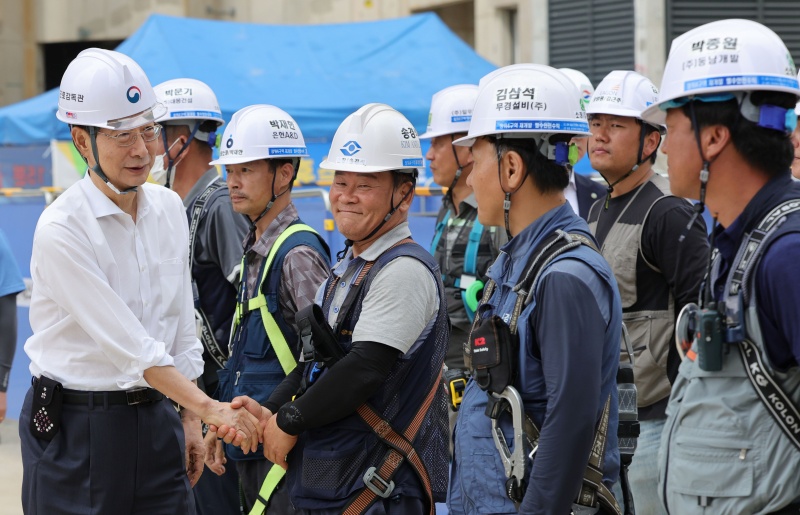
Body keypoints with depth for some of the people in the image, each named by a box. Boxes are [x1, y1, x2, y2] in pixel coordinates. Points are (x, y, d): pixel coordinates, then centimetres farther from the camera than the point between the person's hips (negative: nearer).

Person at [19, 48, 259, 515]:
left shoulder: (169, 208, 5)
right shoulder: (61, 230, -16)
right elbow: (130, 345, -20)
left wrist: (190, 420, 11)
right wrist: (209, 408, -25)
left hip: (156, 418, 5)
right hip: (75, 428, -5)